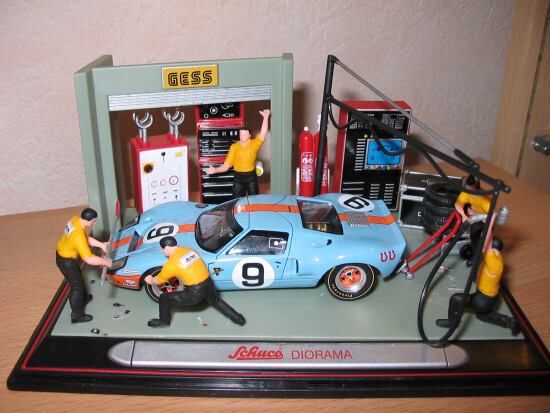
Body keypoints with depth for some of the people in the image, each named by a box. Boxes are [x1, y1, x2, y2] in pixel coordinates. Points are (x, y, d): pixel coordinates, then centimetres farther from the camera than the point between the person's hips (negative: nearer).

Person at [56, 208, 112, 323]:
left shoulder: (76, 220, -11)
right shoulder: (78, 236, -38)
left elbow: (86, 238, 4)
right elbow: (89, 259, -35)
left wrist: (101, 244, -1)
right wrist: (106, 262, -24)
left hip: (64, 253, 9)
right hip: (66, 261, -9)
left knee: (78, 278, 29)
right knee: (77, 285, 7)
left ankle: (84, 298, 53)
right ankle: (77, 316, 21)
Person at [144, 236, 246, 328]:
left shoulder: (171, 264, -12)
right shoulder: (189, 250, 5)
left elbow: (159, 280, 5)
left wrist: (151, 280, 28)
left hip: (195, 294, -6)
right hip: (209, 285, 6)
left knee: (164, 298, 9)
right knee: (216, 301, 37)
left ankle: (164, 321, 30)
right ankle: (237, 318, 45)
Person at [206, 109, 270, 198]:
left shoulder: (254, 144, -4)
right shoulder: (234, 147, -2)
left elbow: (263, 133, -18)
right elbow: (226, 165, -2)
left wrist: (265, 117, -26)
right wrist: (215, 170, -16)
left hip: (251, 177, -1)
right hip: (238, 178, 1)